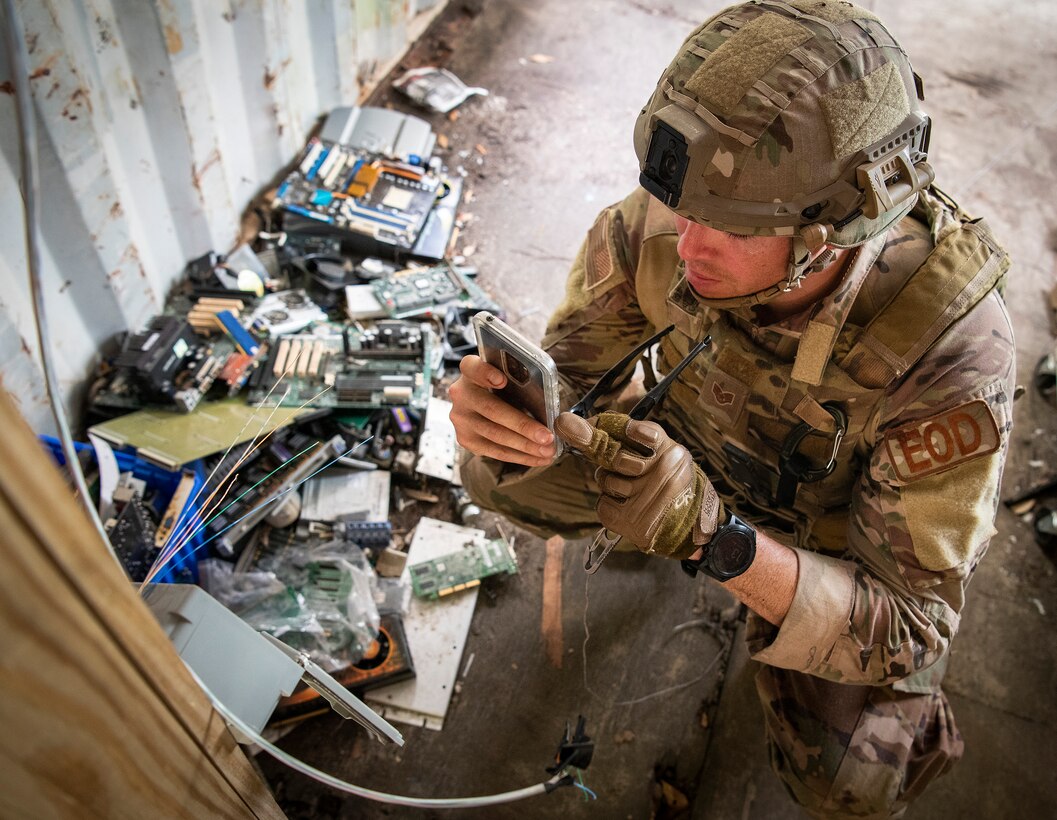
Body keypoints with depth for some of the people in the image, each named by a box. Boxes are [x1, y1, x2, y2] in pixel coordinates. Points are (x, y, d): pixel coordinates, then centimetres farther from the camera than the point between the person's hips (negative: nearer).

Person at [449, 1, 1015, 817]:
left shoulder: (950, 349, -41)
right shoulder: (662, 219, -32)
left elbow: (910, 632, -35)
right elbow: (569, 369, -18)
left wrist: (718, 540, -53)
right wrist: (503, 412, -44)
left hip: (836, 523, -3)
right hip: (702, 450, 3)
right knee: (517, 479, -6)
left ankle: (916, 736, 26)